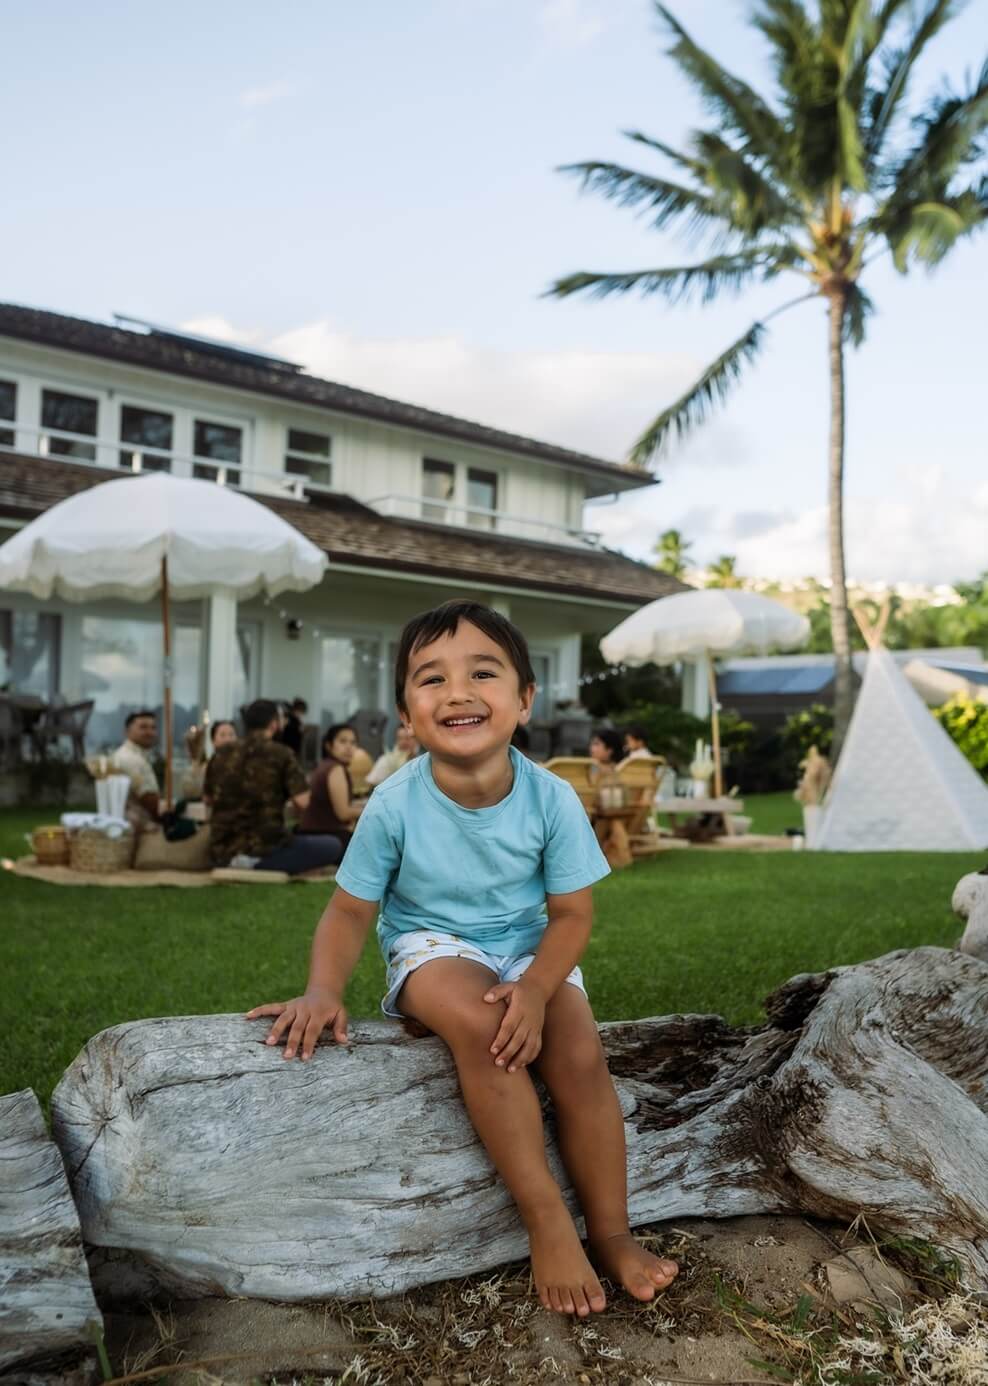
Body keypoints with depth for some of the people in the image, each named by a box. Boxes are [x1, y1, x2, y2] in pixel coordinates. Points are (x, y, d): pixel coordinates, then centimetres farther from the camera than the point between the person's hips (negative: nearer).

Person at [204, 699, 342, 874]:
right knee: (334, 846, 6)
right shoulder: (281, 754, -5)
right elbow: (302, 802, -12)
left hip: (221, 854, 7)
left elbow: (208, 799, 20)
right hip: (262, 854, -6)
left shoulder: (221, 755, 8)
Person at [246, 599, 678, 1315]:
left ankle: (611, 1231, -2)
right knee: (478, 1023, -34)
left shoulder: (551, 797, -16)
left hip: (532, 949, 2)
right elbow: (350, 910, -8)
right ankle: (546, 1219, -20)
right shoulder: (396, 803, -18)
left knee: (581, 1056, -23)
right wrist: (323, 992, -25)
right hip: (435, 946, -2)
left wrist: (535, 989, -28)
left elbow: (572, 913, -10)